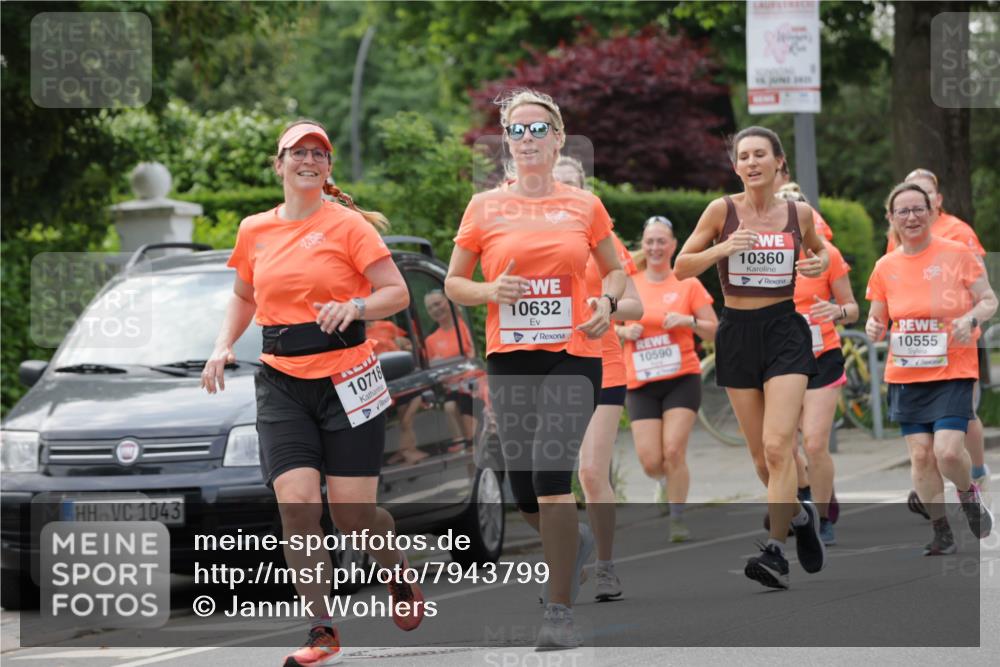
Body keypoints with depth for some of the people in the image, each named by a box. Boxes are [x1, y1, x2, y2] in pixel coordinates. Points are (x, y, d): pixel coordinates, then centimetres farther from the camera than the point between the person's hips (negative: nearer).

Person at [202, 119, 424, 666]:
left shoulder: (347, 225, -3)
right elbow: (243, 296, 25)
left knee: (352, 512, -3)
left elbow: (397, 292, -4)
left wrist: (354, 307, -23)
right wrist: (223, 346, 9)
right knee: (296, 503, -13)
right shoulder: (254, 231, 9)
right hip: (281, 384, 3)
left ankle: (397, 569, 32)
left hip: (345, 381, -3)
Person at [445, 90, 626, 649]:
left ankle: (560, 611, -13)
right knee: (524, 491, 2)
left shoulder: (584, 206, 6)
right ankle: (575, 543, 37)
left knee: (551, 473, -18)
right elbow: (454, 283, 11)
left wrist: (608, 303, -3)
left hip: (574, 355, -2)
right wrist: (491, 291, -9)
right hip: (510, 357, 2)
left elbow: (616, 270, 18)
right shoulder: (485, 208, 6)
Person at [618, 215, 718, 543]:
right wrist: (624, 331, -5)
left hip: (681, 379, -2)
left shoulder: (687, 284, 2)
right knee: (650, 462, -7)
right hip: (641, 383, 2)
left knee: (673, 451, -15)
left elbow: (714, 331, 3)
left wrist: (689, 320, -15)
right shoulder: (629, 285, 8)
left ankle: (678, 519, -1)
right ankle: (669, 480, 29)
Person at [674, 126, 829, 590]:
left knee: (778, 446, -17)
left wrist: (819, 264, -1)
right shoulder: (722, 211, -3)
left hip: (785, 330, -1)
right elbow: (681, 268, -2)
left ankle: (776, 553, -19)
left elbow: (820, 250, 22)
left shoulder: (799, 213, 1)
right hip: (736, 331, 1)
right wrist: (723, 248, -18)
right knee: (759, 453, 8)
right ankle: (799, 514, 36)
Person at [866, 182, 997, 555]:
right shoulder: (885, 267, 5)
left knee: (948, 451, -16)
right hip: (905, 375, 3)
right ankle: (942, 534, 11)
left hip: (954, 371, -3)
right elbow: (877, 319, 13)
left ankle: (968, 494, 17)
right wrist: (873, 329, -10)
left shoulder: (957, 254, -4)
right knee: (920, 454, -2)